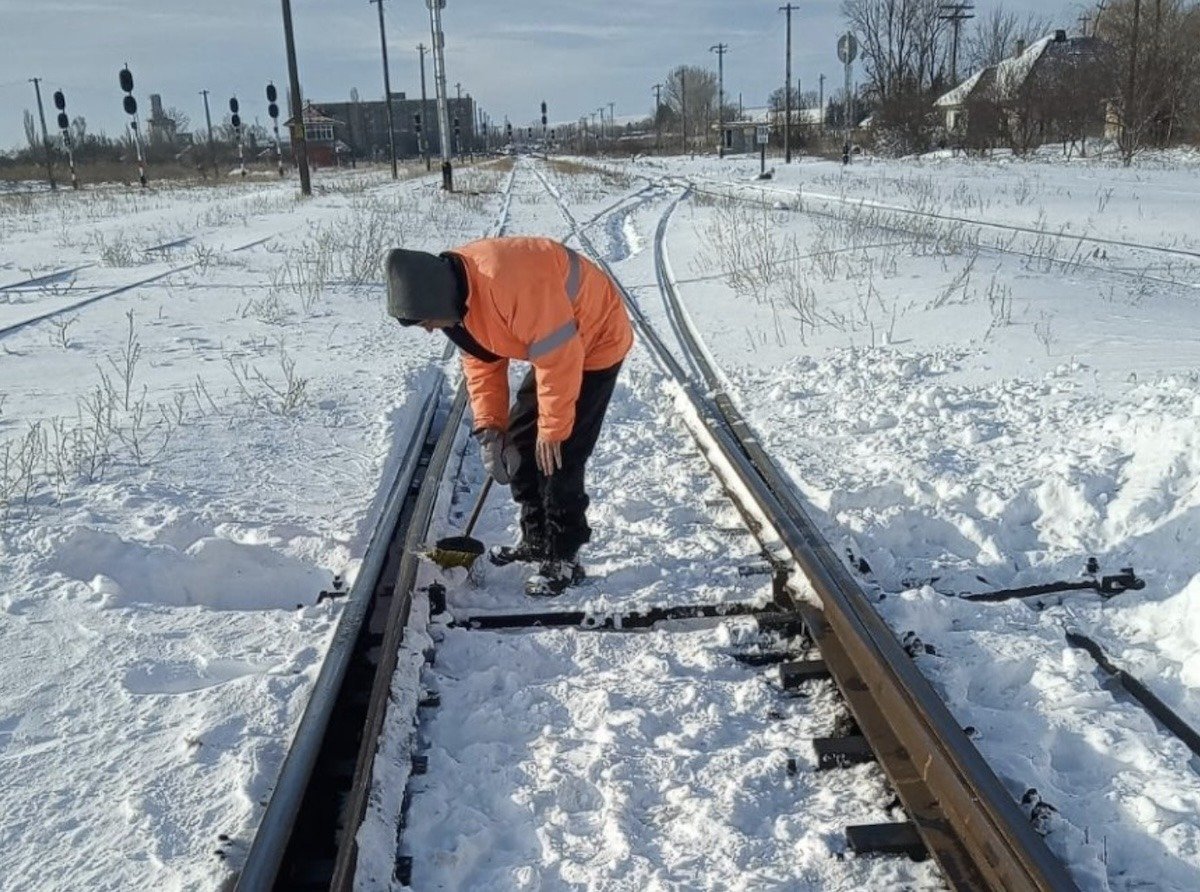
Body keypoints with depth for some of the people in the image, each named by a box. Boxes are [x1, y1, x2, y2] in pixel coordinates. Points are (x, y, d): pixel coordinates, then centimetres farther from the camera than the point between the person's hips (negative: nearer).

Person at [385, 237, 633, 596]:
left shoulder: (509, 281, -38)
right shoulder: (453, 293, -8)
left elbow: (558, 357, -32)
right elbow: (482, 362, 3)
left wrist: (553, 429, -23)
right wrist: (489, 428, -4)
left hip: (595, 341, -9)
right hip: (553, 347, 9)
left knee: (559, 457, -11)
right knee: (519, 442, 10)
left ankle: (564, 559, 3)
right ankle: (536, 539, 24)